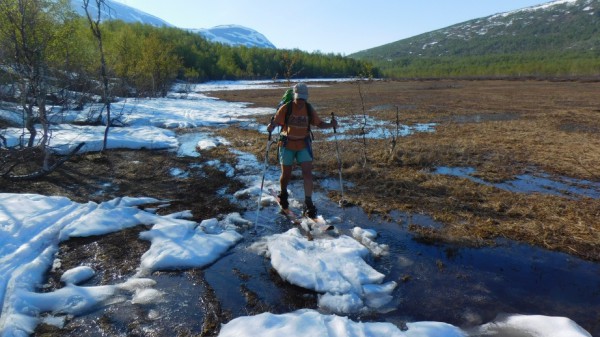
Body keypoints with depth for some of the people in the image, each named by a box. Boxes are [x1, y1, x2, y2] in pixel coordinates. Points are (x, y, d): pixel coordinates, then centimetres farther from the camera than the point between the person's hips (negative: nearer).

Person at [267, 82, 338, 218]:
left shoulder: (309, 109, -1)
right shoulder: (285, 108, -10)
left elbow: (319, 123, 7)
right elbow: (276, 122, -11)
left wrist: (330, 125, -11)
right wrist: (271, 127, -34)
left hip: (304, 145, 2)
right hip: (287, 145, -1)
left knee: (307, 173, -10)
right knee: (286, 175, 9)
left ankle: (308, 204, -3)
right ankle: (283, 194, 40)